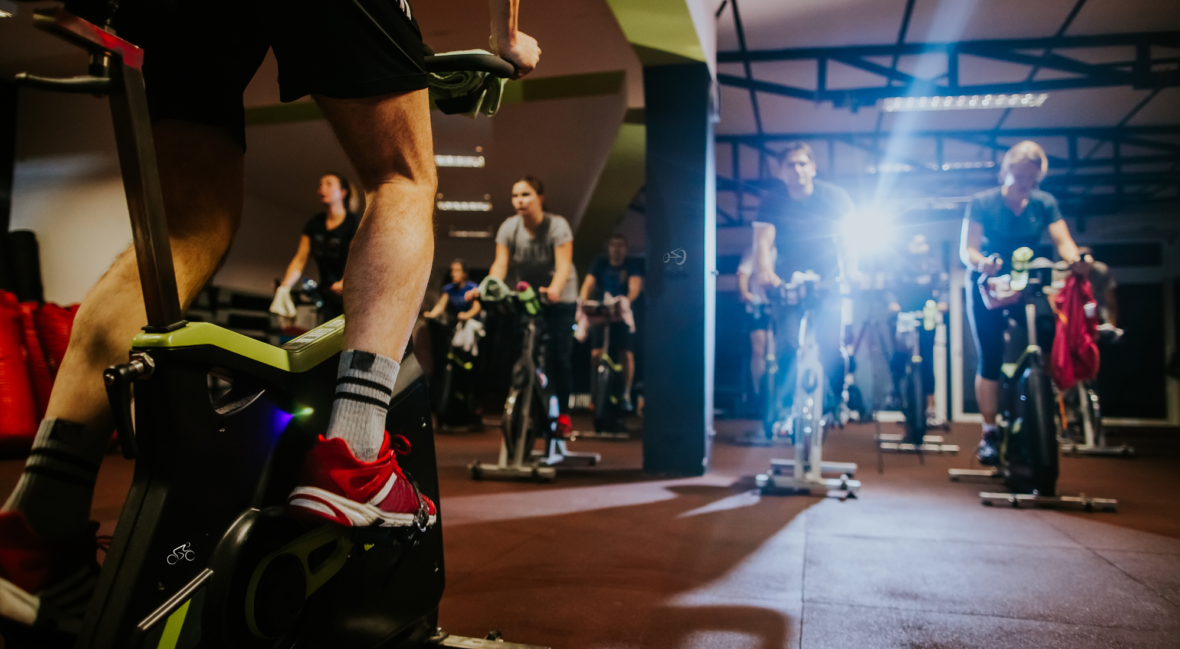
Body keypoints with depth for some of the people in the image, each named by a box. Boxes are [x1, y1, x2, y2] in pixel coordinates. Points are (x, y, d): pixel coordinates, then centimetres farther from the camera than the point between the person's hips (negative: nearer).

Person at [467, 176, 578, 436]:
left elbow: (564, 264, -29)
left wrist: (554, 289, -50)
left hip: (559, 300, -3)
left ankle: (563, 414, 4)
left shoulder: (557, 225, -17)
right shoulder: (509, 227, -8)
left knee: (558, 356, -8)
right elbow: (500, 263, -18)